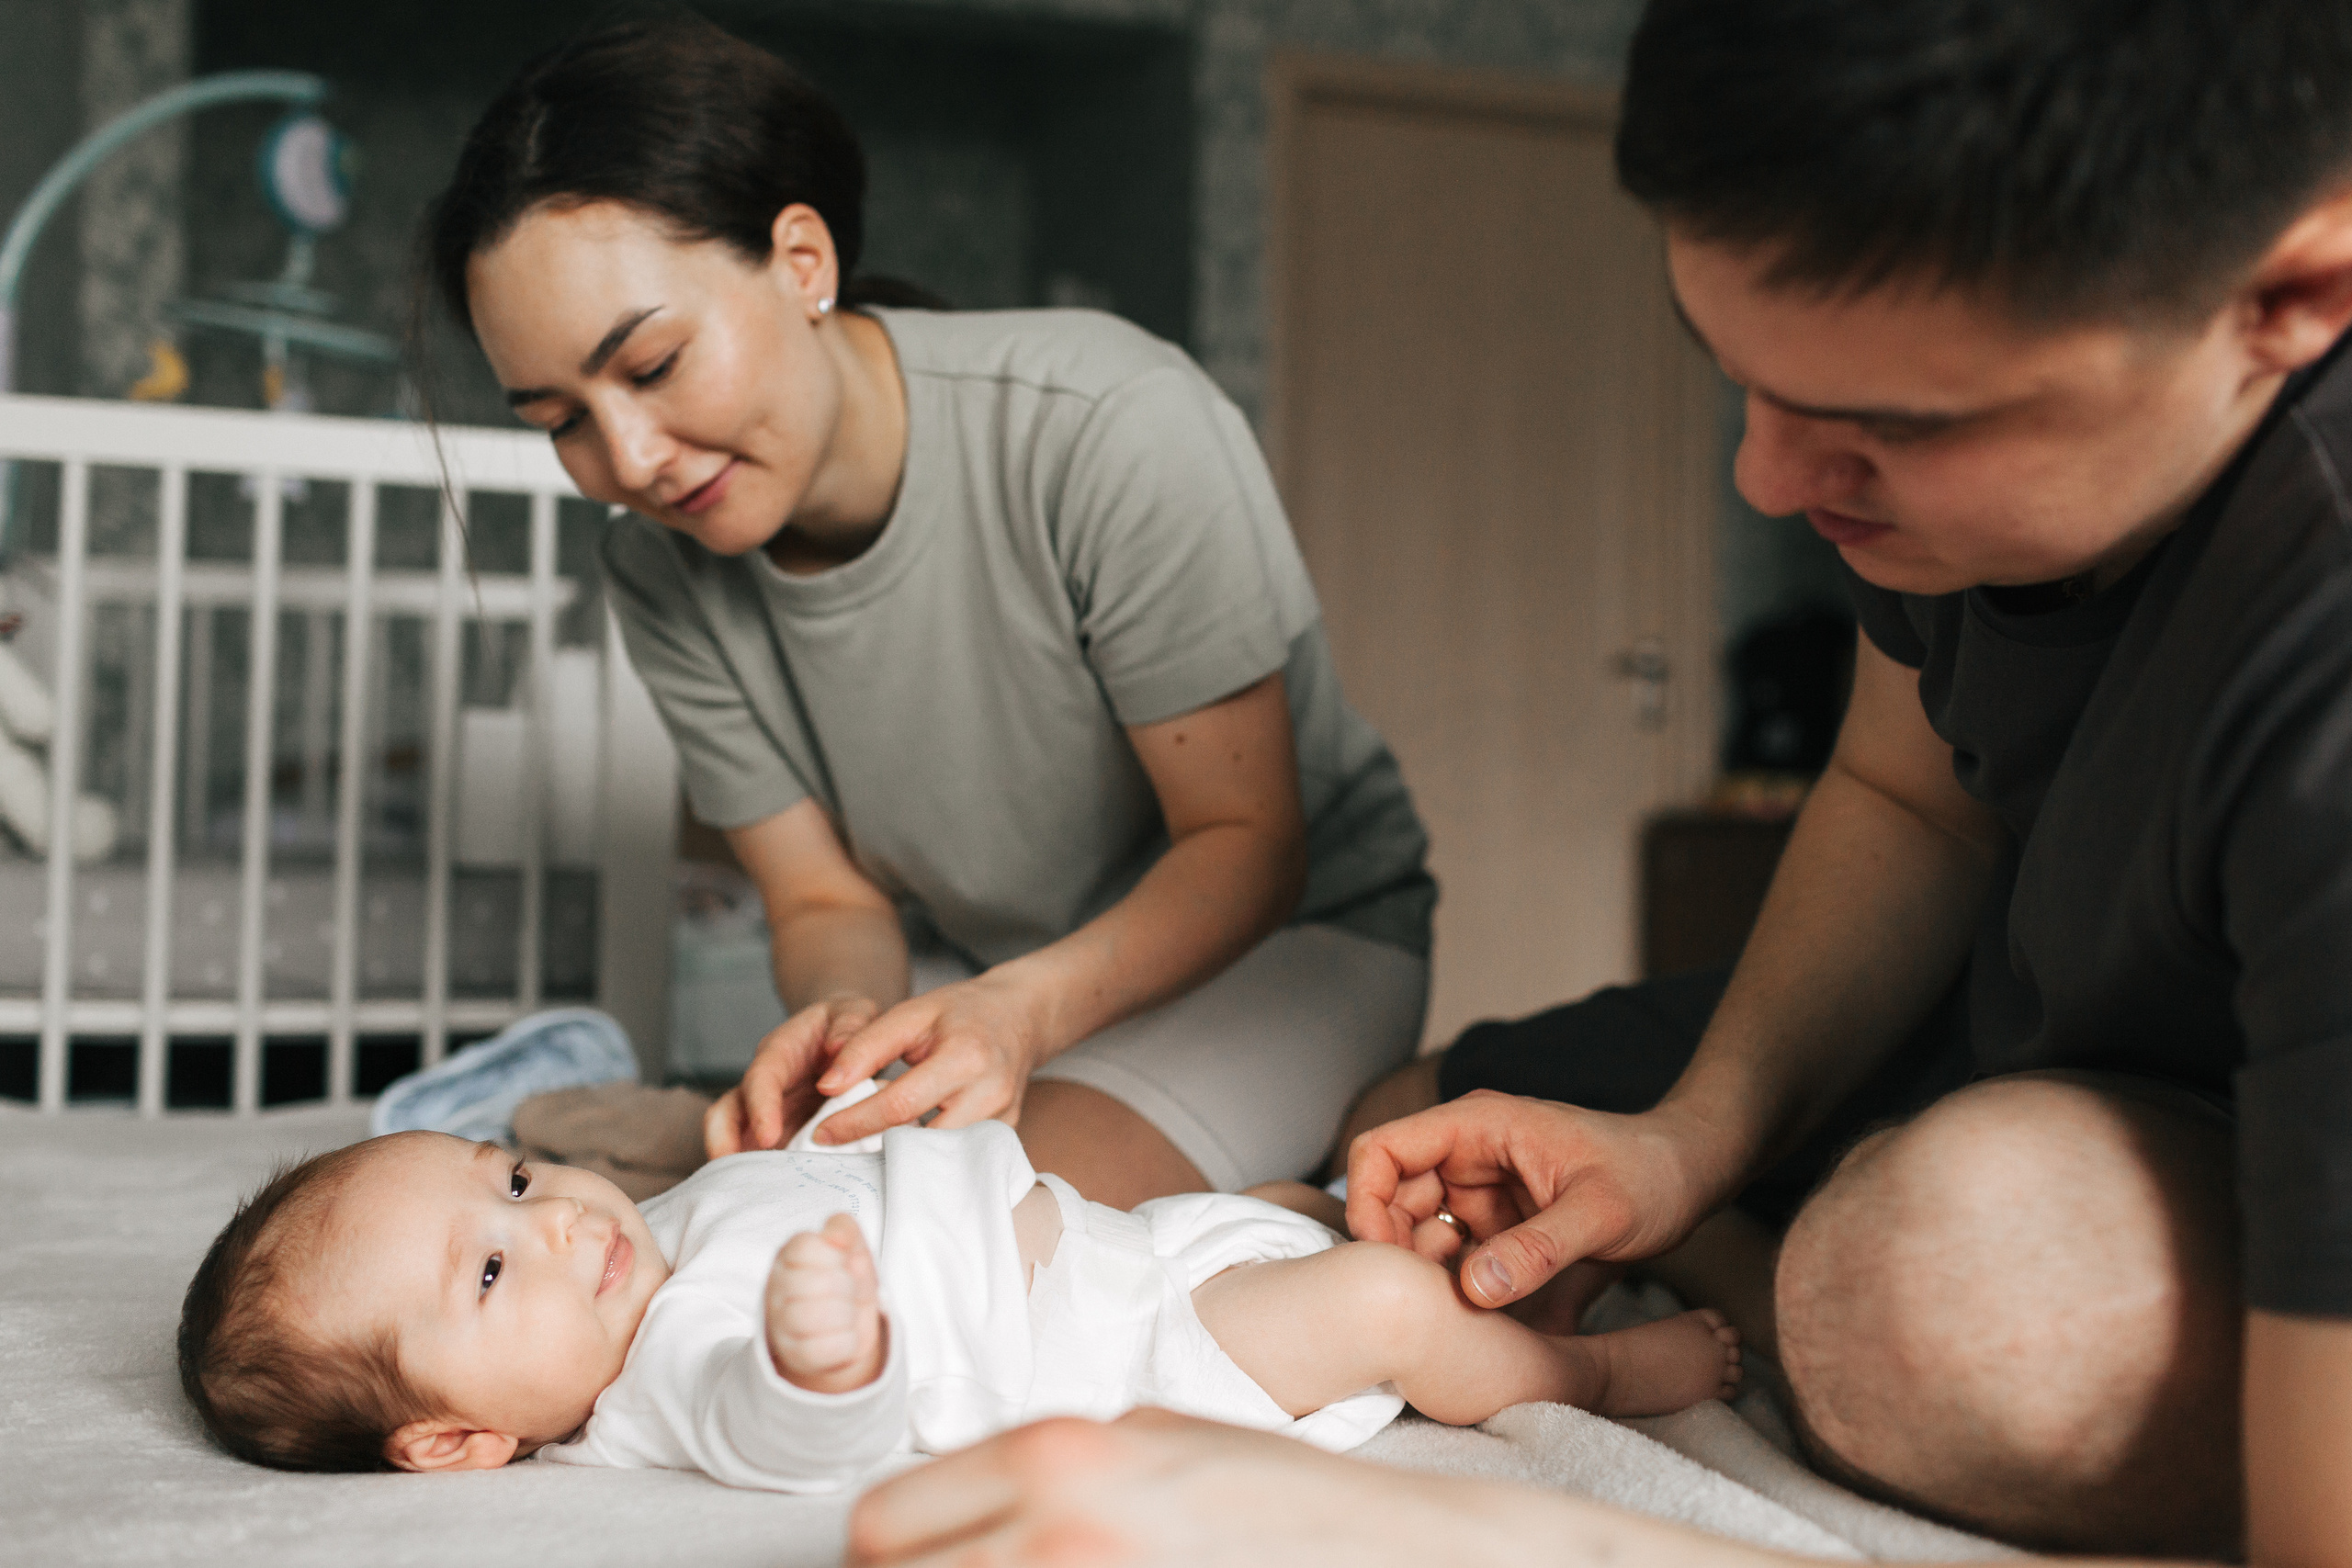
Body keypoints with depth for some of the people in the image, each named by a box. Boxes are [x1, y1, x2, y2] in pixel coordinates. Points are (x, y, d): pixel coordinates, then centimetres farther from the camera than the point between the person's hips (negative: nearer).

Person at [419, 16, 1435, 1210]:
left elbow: (1247, 841, -20)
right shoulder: (661, 575, -10)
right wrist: (837, 1022, -29)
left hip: (1285, 935, -4)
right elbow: (829, 902, -4)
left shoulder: (1114, 429, -27)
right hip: (978, 984, 4)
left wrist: (1028, 1007, -38)